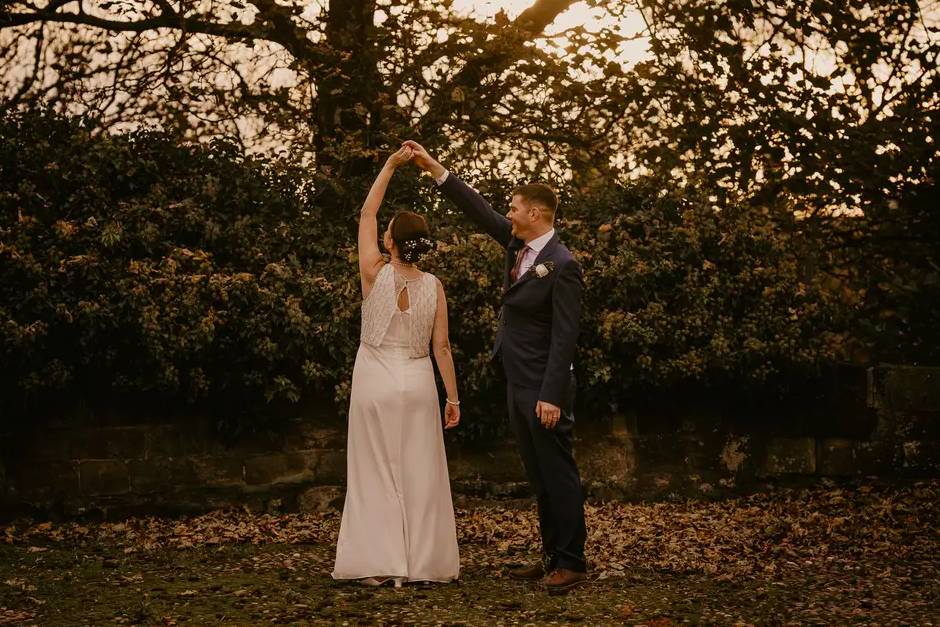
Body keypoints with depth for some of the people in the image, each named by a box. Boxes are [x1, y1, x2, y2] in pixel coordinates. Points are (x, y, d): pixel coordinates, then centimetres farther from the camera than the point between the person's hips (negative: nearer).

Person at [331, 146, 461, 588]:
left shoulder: (375, 273, -9)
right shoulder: (433, 286, -3)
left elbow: (366, 214, 1)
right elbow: (441, 347, -1)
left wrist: (391, 165, 5)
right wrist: (453, 395, 6)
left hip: (376, 381, -2)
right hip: (418, 382, 2)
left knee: (378, 472, 3)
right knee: (420, 473, 7)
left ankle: (383, 563, 1)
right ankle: (425, 563, 9)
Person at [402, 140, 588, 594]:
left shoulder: (562, 266, -17)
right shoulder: (518, 244, 7)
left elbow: (564, 336, -20)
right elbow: (479, 211, 13)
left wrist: (551, 395, -23)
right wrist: (433, 169, 9)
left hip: (543, 388, -9)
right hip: (517, 384, 9)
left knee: (558, 474, -3)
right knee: (538, 477, 12)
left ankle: (572, 562, 2)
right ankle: (552, 557, 19)